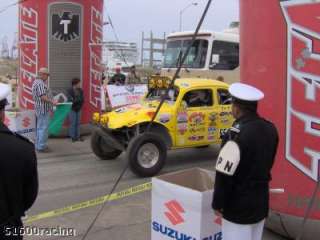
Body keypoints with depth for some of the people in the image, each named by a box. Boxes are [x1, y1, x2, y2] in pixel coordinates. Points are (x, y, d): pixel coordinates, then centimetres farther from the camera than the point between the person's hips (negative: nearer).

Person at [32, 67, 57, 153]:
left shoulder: (37, 82, 16)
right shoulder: (40, 83, -18)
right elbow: (42, 97, -25)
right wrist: (52, 102, -16)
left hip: (40, 109, 11)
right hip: (43, 109, -11)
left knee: (39, 128, 14)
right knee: (43, 128, -7)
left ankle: (38, 145, 21)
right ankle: (41, 147, -3)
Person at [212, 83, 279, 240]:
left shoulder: (237, 133, -24)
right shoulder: (270, 129, 1)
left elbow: (225, 174, -21)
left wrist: (218, 203, -9)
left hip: (239, 205, -8)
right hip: (261, 201, 8)